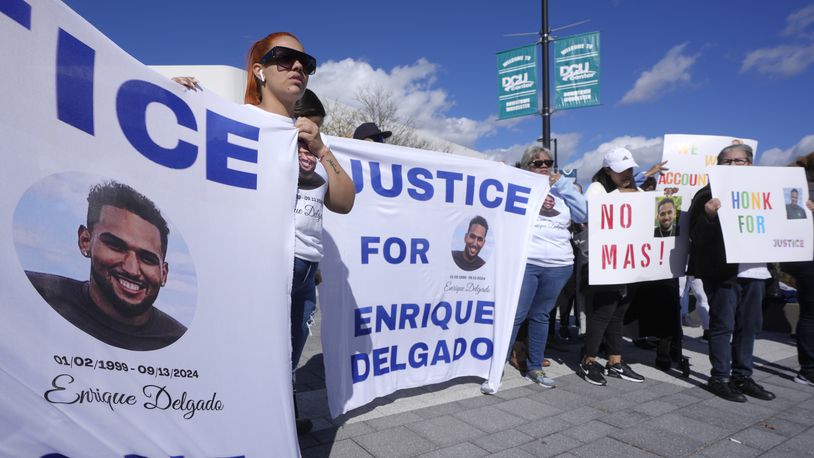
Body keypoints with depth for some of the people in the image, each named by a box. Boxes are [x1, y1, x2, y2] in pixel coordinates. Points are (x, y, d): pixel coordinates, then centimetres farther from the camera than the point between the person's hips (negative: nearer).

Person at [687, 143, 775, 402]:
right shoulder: (709, 195, -4)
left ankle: (742, 376, 23)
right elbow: (697, 236, -11)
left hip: (754, 269, 6)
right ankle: (720, 378, 8)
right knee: (723, 324, -1)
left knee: (749, 325, 11)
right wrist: (708, 215, -29)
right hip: (722, 270, -6)